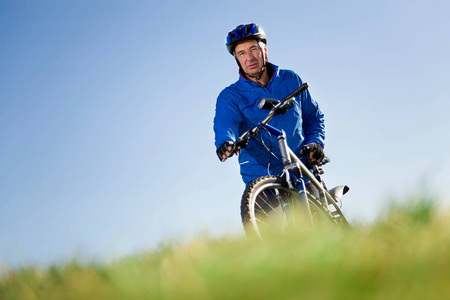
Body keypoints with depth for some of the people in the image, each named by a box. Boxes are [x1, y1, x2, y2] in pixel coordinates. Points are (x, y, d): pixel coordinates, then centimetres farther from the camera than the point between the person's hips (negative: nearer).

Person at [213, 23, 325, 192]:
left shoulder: (291, 80, 11)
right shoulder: (230, 96, 3)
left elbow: (313, 116, 20)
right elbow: (224, 124, -17)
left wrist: (315, 142, 1)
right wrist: (226, 143, -39)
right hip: (261, 176, -1)